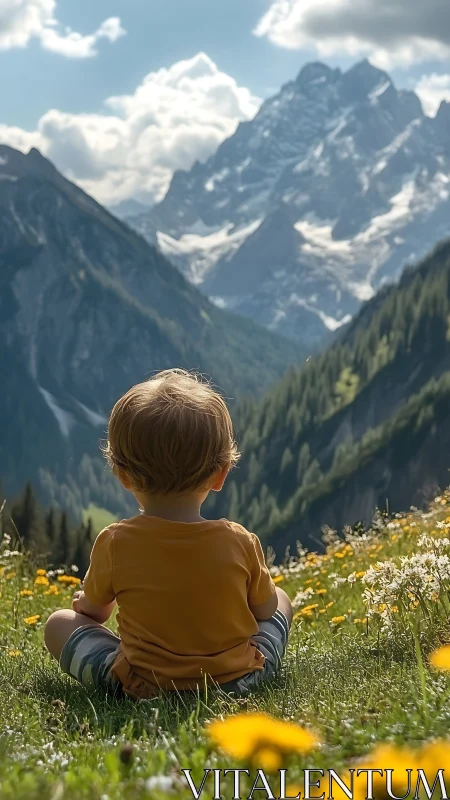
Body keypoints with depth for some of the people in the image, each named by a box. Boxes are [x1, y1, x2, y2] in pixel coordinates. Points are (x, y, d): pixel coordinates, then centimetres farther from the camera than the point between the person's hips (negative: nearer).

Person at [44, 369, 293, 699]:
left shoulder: (114, 543, -16)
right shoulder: (241, 542, -14)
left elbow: (95, 611, 3)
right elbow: (265, 611, 2)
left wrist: (85, 601, 27)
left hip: (141, 688, -2)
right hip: (240, 681, 2)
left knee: (59, 623, 18)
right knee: (281, 598, 26)